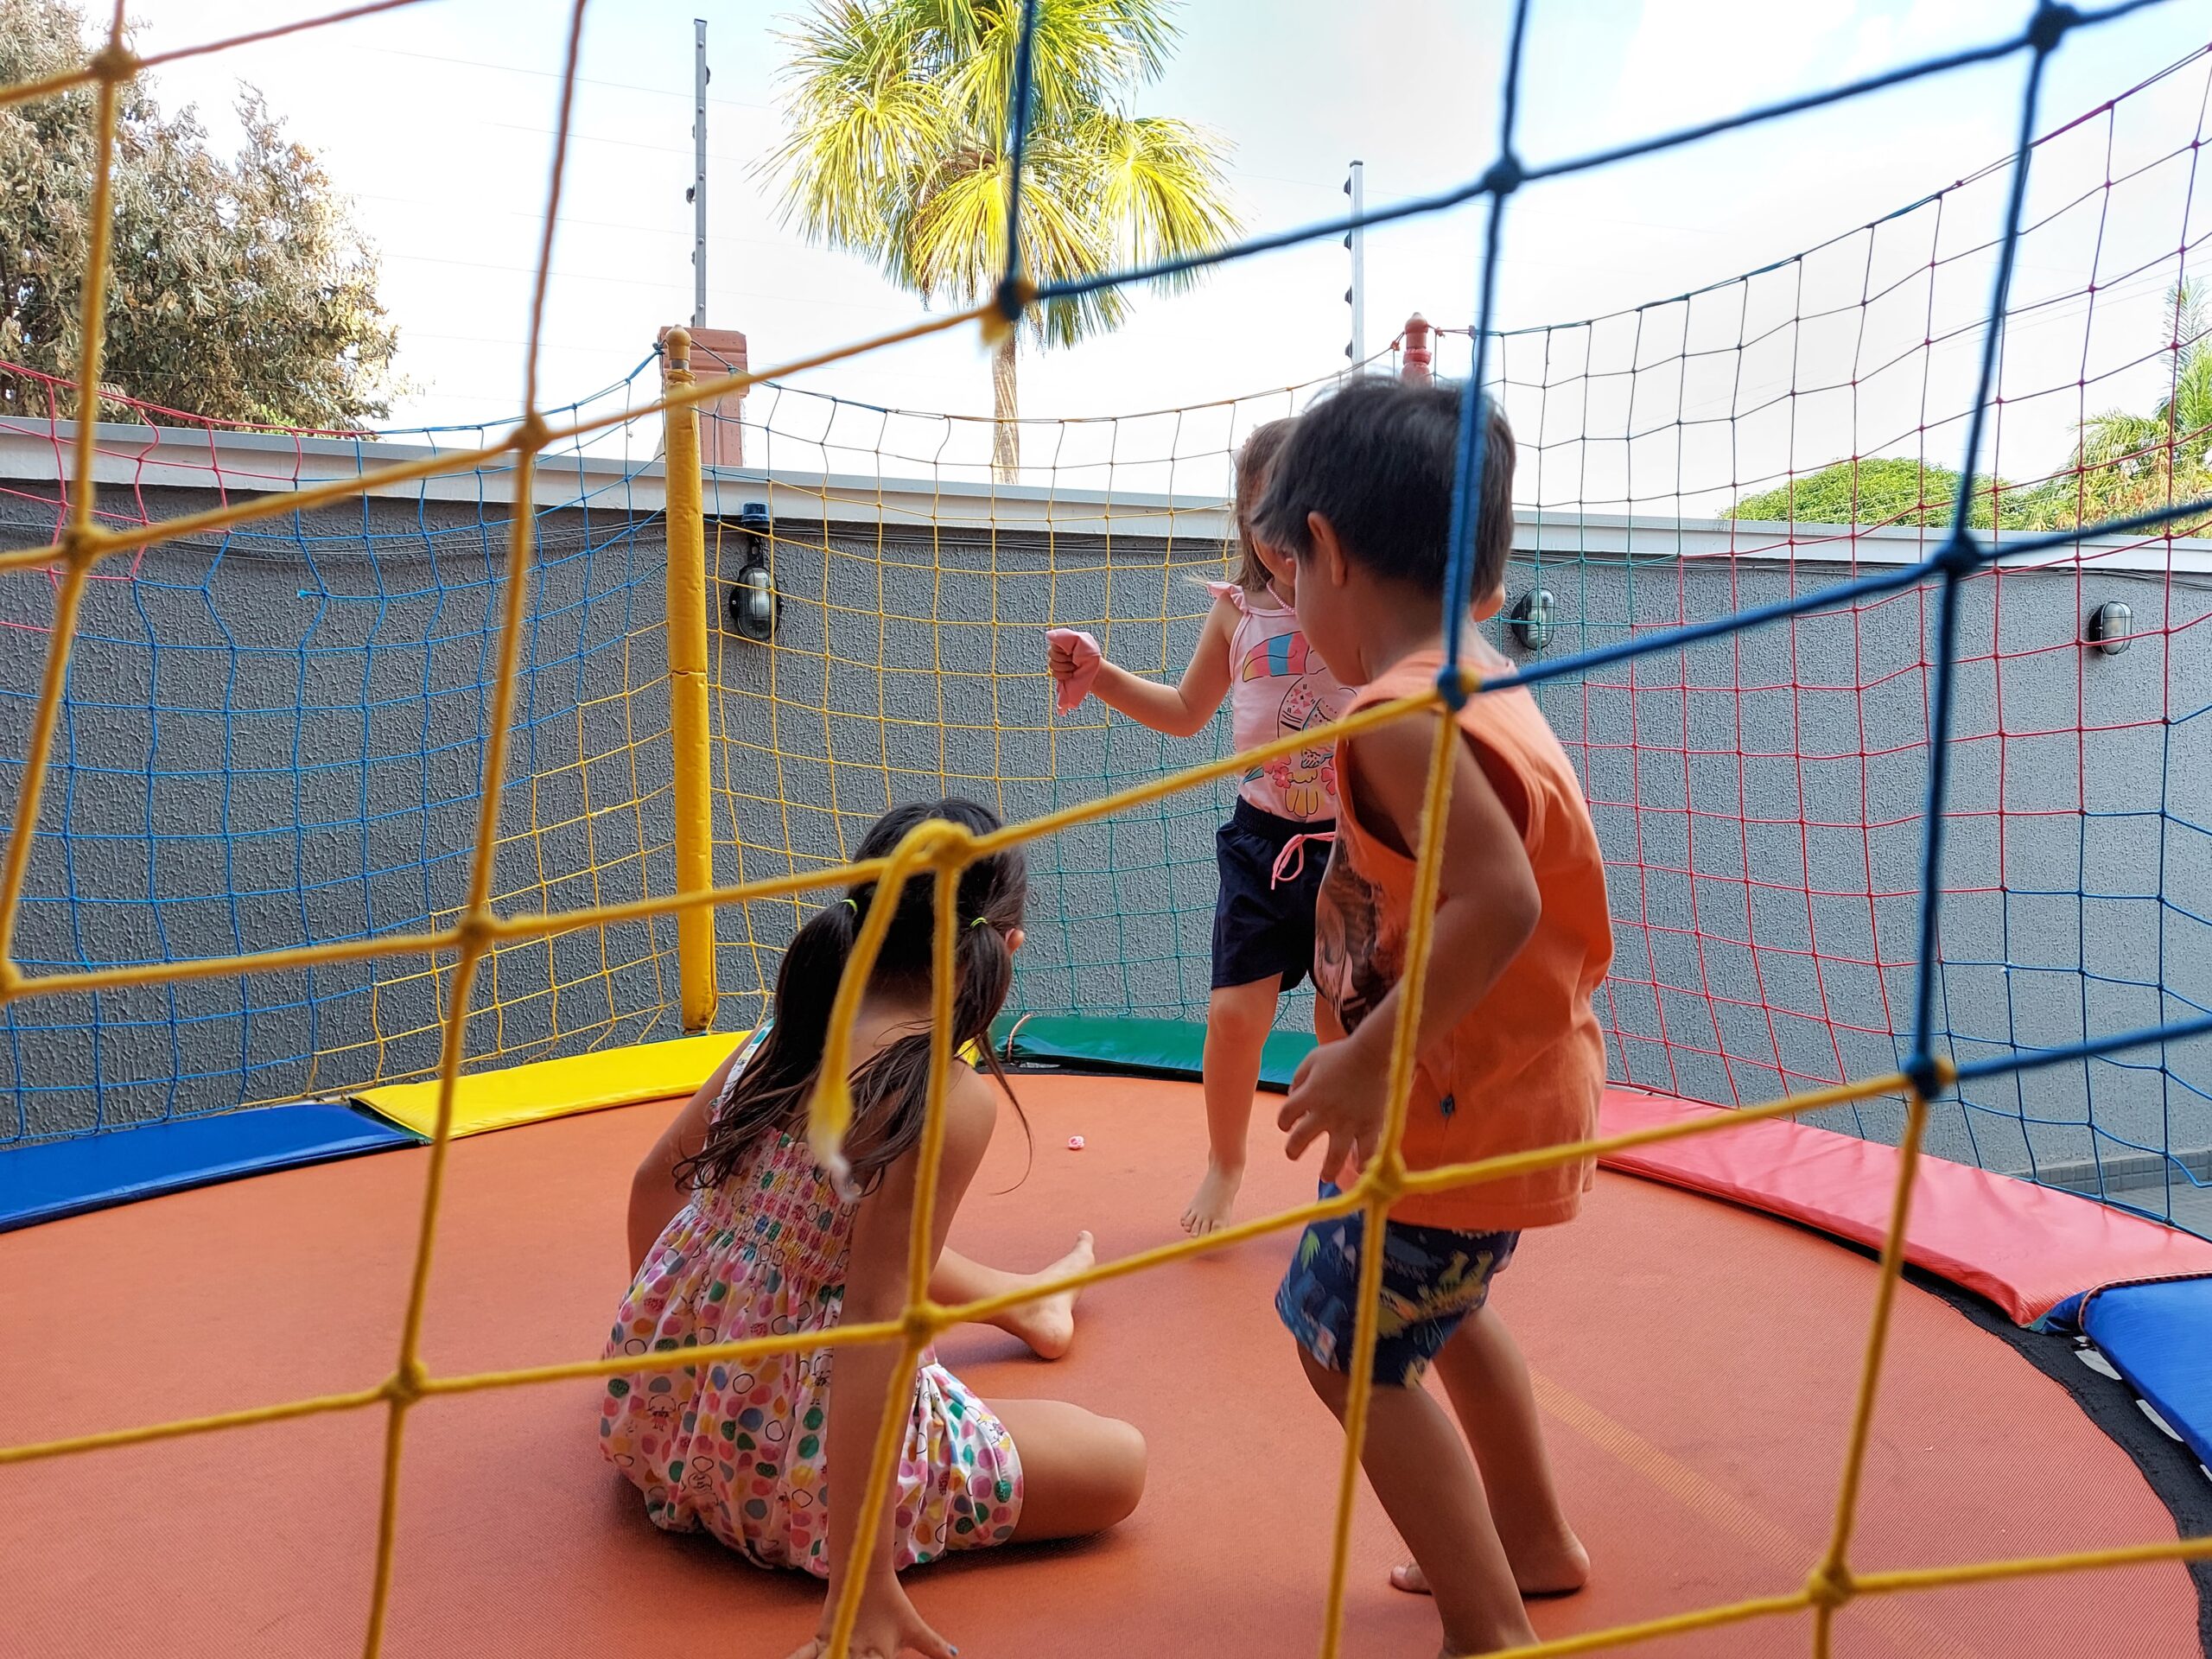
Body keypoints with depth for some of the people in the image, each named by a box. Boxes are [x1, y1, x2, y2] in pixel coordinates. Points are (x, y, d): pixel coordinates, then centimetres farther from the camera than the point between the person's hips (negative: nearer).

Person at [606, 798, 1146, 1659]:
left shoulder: (794, 1029, -2)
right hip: (792, 1464, -7)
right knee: (1120, 1464, 6)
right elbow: (873, 1316, -27)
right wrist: (862, 1581, -24)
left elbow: (652, 1184, 10)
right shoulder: (954, 1099, -22)